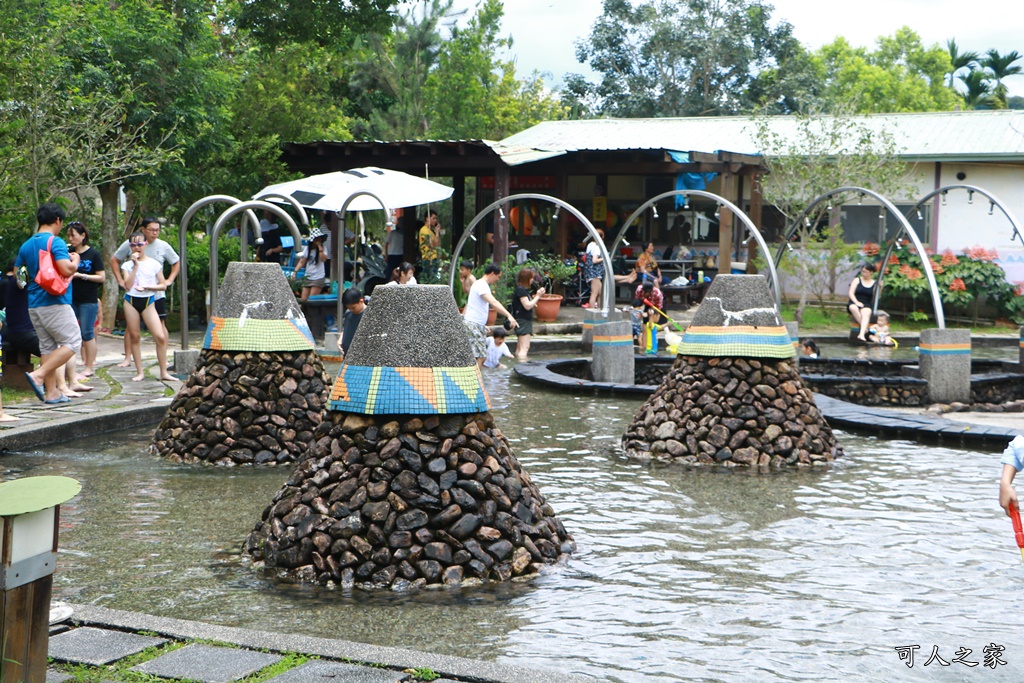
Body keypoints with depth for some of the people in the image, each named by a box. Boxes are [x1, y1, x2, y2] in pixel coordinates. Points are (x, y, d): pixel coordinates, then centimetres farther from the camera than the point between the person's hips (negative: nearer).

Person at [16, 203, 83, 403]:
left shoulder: (26, 245, 12)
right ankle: (38, 375, -14)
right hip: (55, 303, -8)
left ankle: (51, 392, 9)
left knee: (47, 346, 11)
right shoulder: (56, 242, -11)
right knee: (72, 342, -2)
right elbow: (67, 270, -22)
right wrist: (75, 261, -2)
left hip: (34, 304, 8)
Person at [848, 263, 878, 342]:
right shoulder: (857, 280, 12)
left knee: (866, 313, -36)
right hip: (854, 303, 0)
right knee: (853, 308, -38)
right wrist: (857, 302, -13)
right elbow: (851, 293, 3)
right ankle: (865, 328, -35)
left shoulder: (874, 284, 12)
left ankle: (862, 334, -54)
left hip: (866, 305, 0)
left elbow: (875, 299, 8)